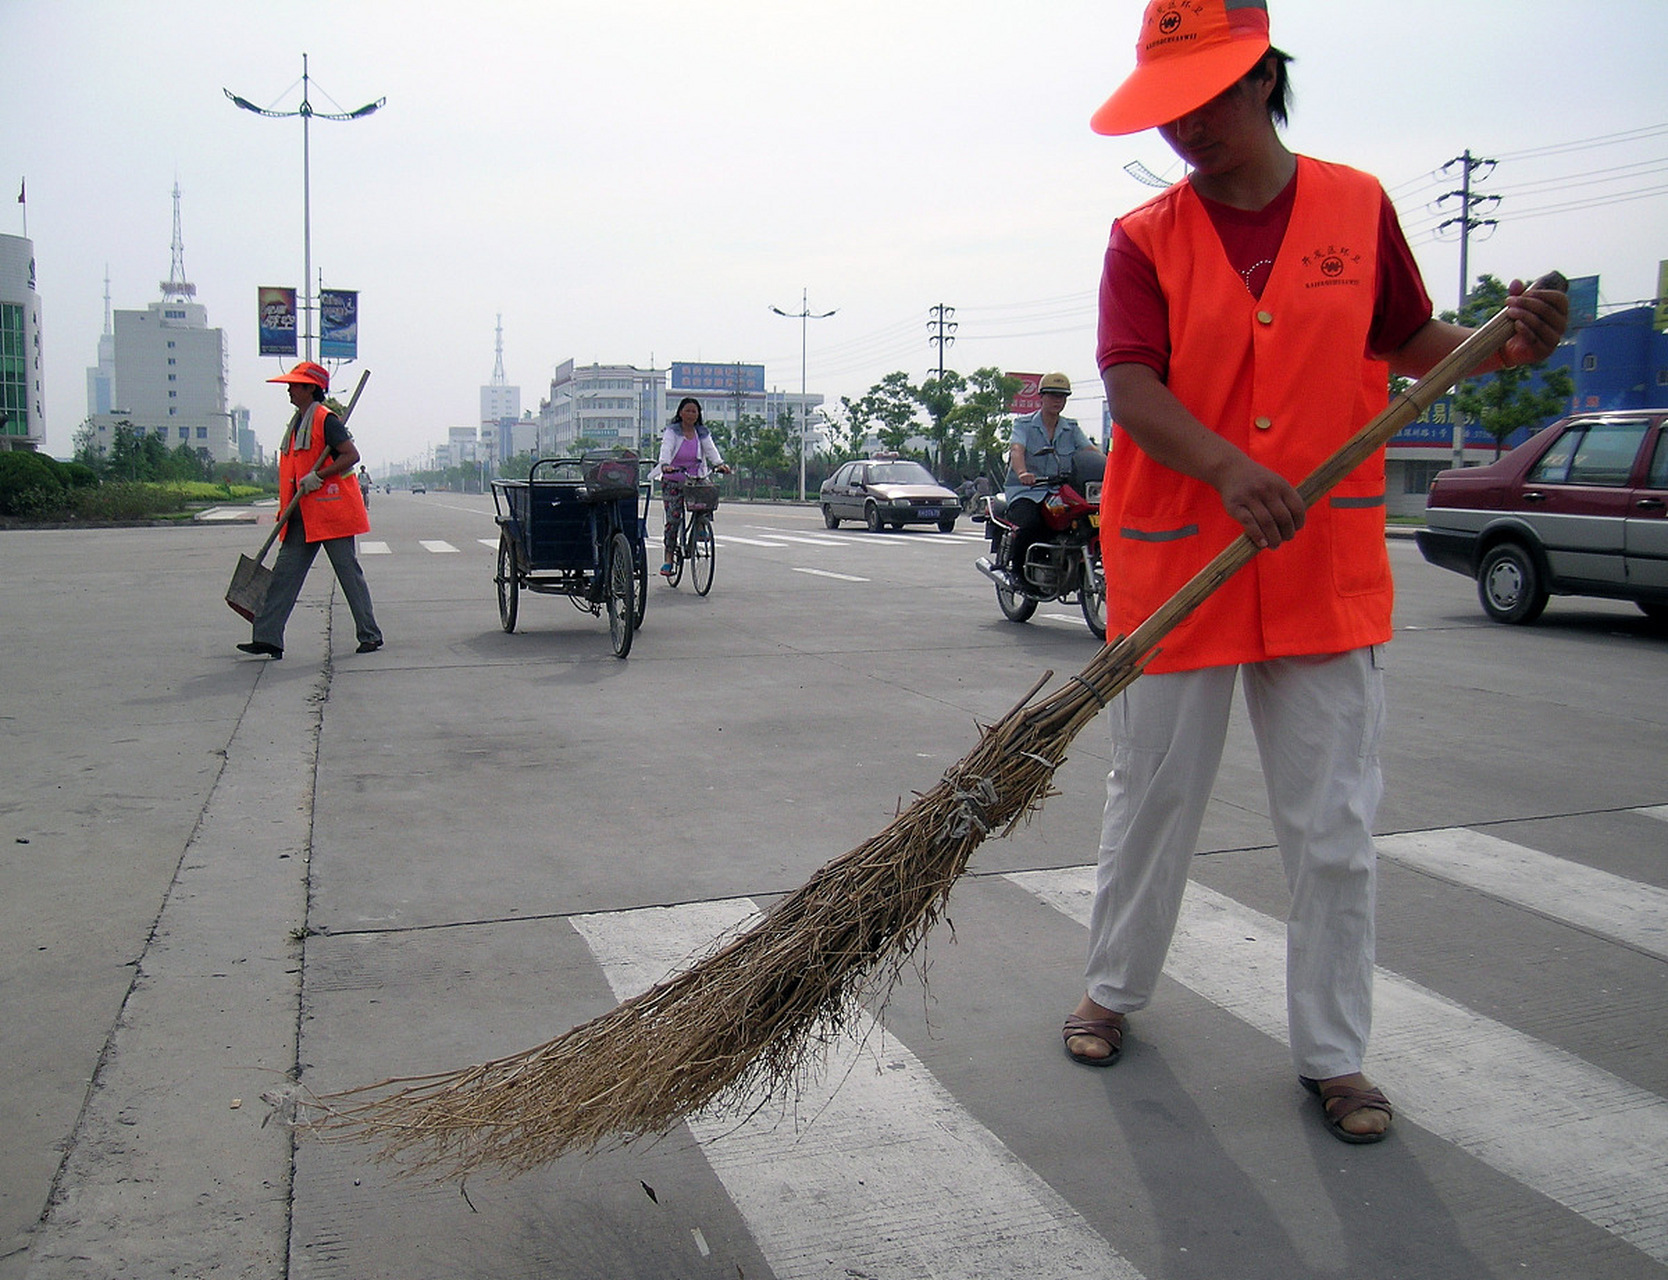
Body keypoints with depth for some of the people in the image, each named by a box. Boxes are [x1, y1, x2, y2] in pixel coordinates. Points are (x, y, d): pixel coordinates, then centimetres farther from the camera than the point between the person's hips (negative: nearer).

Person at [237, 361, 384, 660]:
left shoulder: (326, 420, -10)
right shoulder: (297, 424, 18)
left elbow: (352, 455, -18)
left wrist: (317, 476, -23)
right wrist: (285, 512, 19)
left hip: (332, 511, -9)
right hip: (304, 513, 9)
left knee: (348, 572, -1)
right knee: (284, 573, 2)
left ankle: (370, 635, 9)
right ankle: (268, 638, 1)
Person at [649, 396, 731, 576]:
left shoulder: (703, 432, 7)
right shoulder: (672, 431, -3)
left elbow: (710, 449, -8)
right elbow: (666, 448, -19)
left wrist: (720, 464, -29)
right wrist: (665, 465, -40)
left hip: (695, 480, 3)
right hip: (672, 481, -3)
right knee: (673, 518, -9)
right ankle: (668, 558, 0)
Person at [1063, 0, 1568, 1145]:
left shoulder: (1359, 206, 4)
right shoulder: (1144, 240, -1)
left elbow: (1411, 343, 12)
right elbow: (1130, 385, -14)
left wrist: (1503, 347, -9)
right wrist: (1227, 465, -31)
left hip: (1328, 571, 1)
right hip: (1173, 569, 0)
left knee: (1335, 829, 6)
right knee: (1151, 804, 13)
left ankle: (1334, 1055, 22)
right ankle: (1114, 992, 35)